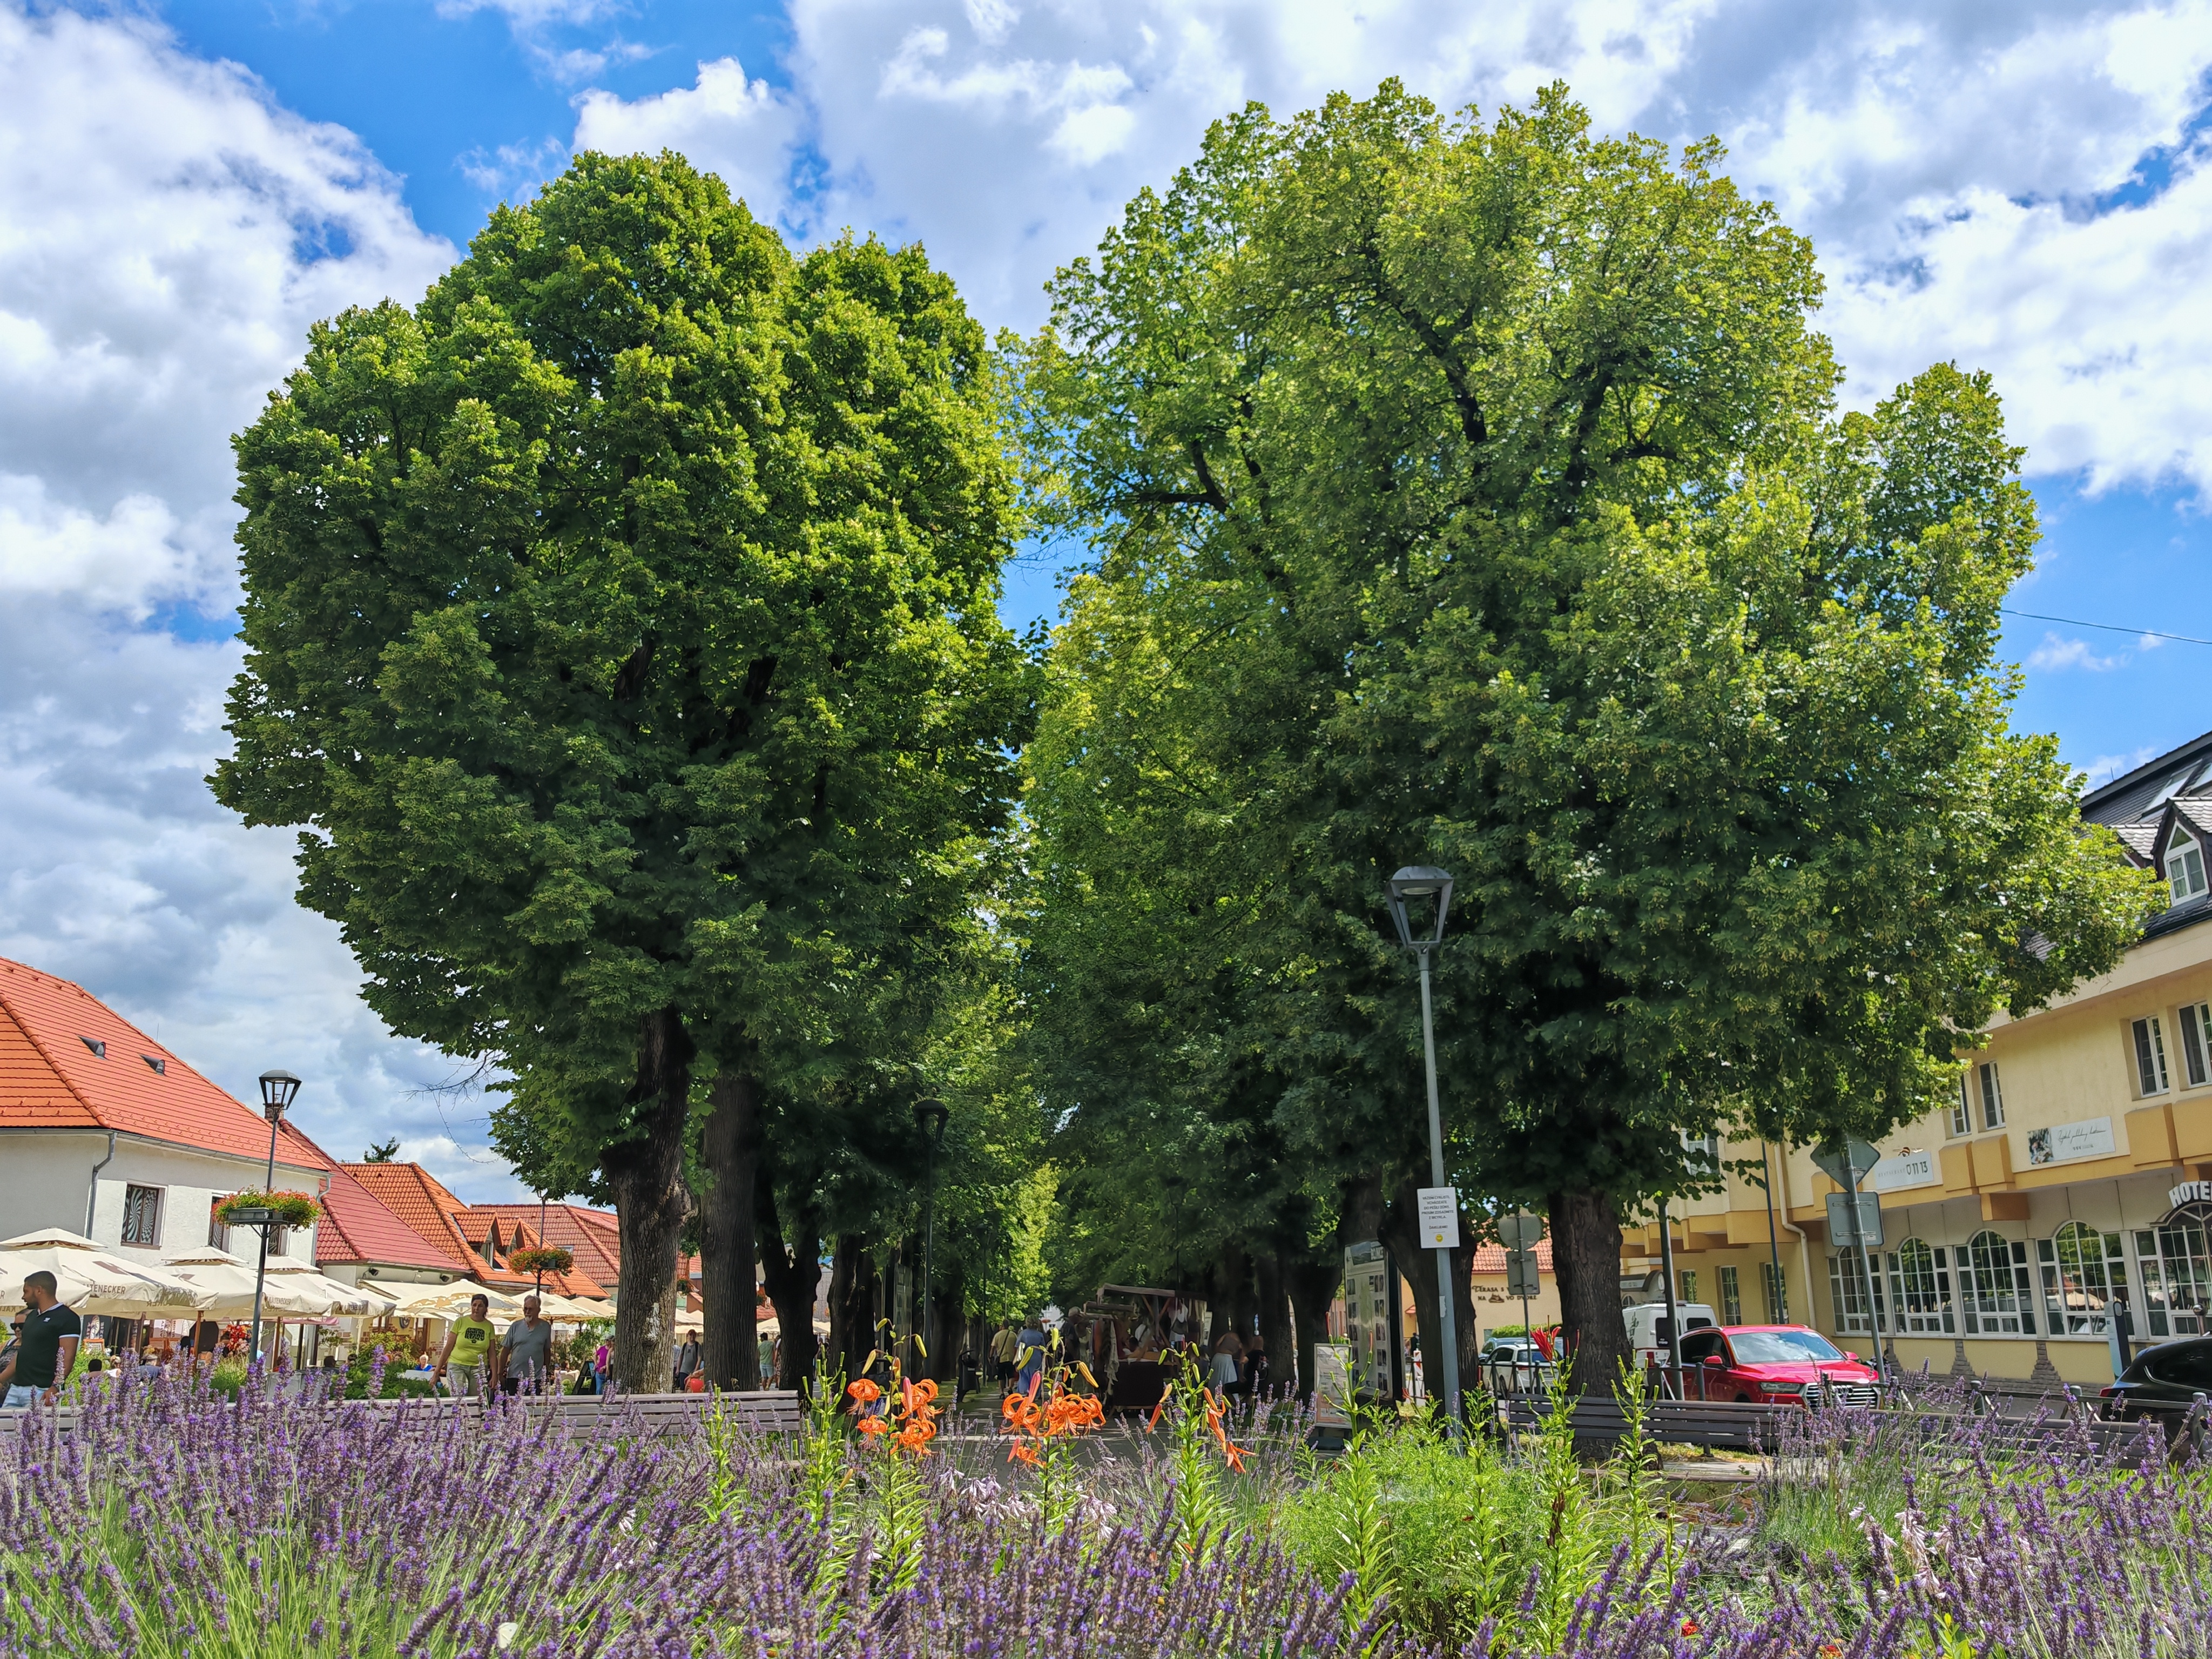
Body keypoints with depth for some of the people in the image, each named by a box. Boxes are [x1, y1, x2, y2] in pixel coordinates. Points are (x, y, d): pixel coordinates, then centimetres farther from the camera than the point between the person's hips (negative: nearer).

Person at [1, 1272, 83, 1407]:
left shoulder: (66, 1318, -7)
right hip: (15, 1388, 8)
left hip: (41, 1391, -8)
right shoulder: (31, 1316, 20)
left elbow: (68, 1357, -15)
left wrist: (55, 1388, -25)